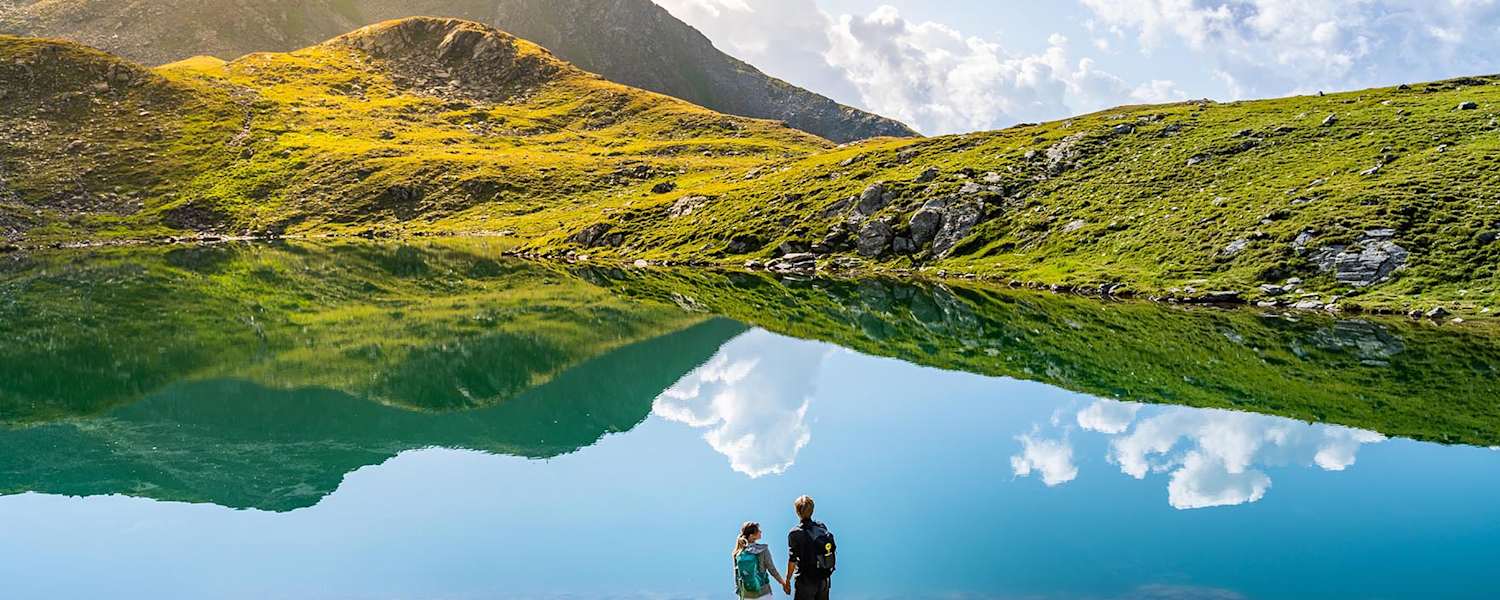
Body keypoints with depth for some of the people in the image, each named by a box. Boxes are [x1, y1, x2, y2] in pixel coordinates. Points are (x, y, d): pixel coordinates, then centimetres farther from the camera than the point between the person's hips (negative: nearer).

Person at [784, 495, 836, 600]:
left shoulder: (796, 533, -15)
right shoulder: (822, 527, 0)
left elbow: (793, 560, -14)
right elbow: (833, 550, 6)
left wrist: (787, 581, -4)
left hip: (806, 580, -5)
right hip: (824, 579, 5)